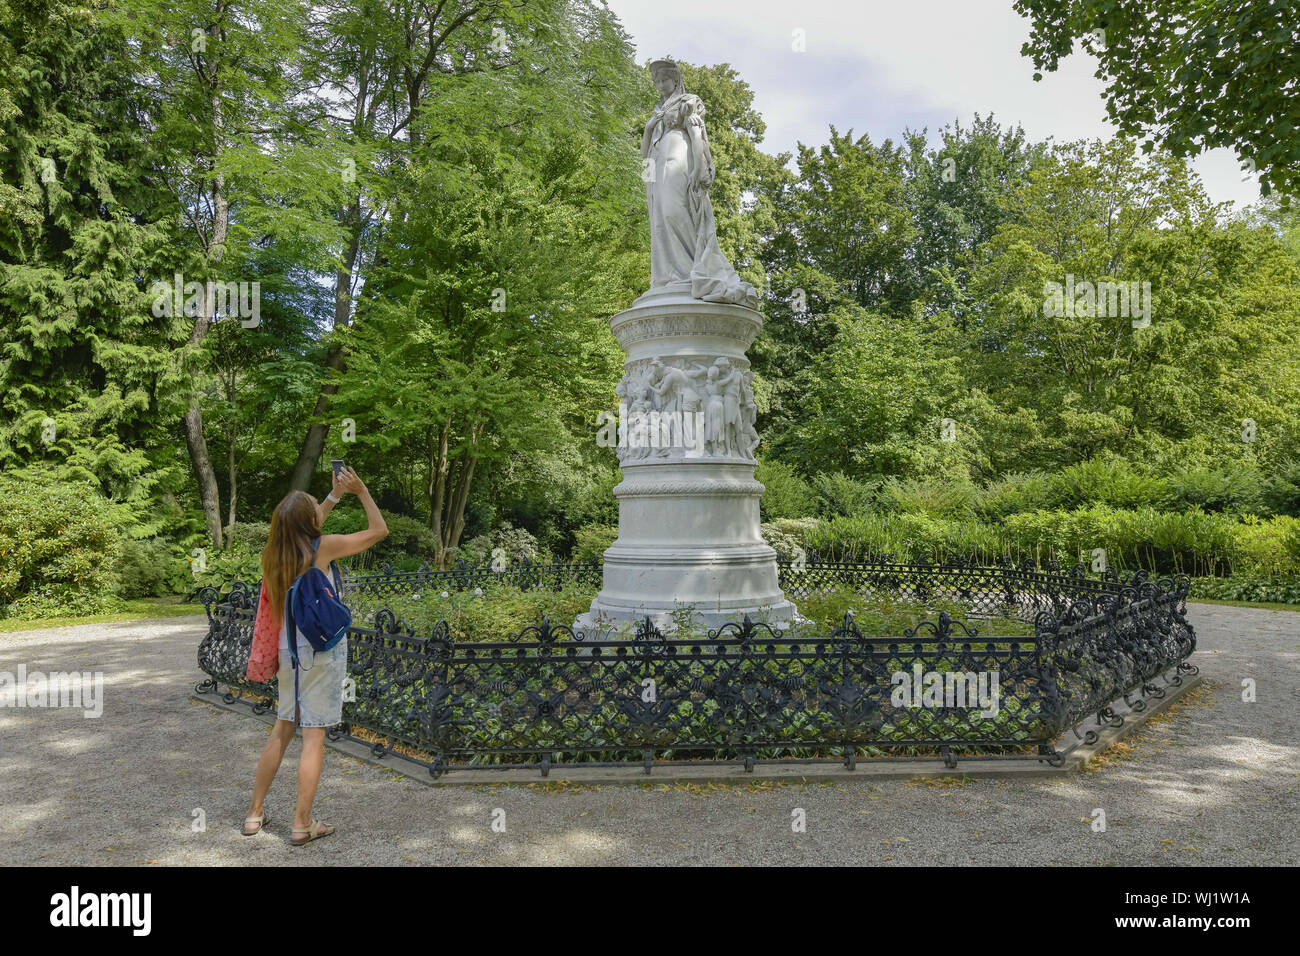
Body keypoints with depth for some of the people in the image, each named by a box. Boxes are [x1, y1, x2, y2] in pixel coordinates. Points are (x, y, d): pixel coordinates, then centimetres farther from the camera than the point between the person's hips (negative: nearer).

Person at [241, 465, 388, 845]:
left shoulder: (274, 553, 1)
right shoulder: (323, 547, -16)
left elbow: (303, 532, 24)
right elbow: (379, 530, -6)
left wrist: (335, 495, 26)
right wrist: (361, 491, 3)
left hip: (288, 650, 6)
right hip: (322, 652, -6)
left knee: (281, 729, 18)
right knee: (314, 737, 2)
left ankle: (255, 813, 26)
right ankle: (302, 824, 9)